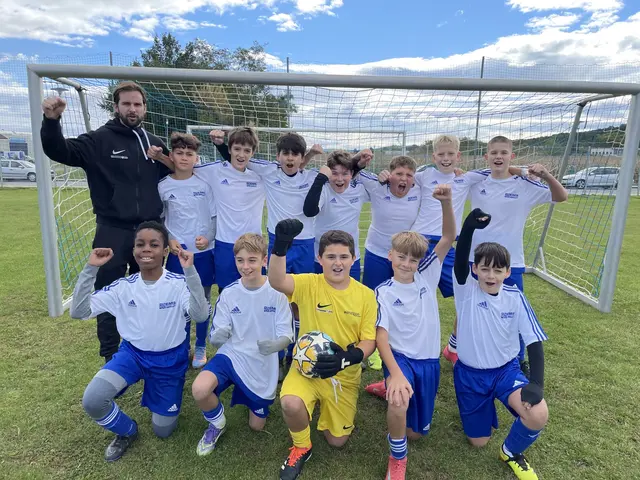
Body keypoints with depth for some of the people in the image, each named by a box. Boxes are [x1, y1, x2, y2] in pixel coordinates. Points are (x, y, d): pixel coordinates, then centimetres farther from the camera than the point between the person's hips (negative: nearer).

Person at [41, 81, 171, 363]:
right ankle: (111, 358, 23)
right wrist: (51, 121, -30)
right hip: (113, 233, -3)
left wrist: (165, 160, 1)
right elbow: (59, 151, -16)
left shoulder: (155, 143, 9)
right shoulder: (100, 140, -3)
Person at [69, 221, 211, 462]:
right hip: (132, 353, 2)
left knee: (163, 430, 8)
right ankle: (127, 431, 10)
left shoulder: (179, 284, -18)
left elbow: (201, 315, -35)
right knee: (92, 400, -24)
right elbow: (78, 312, -12)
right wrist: (90, 269, -23)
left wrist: (190, 271, -44)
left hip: (169, 360, -2)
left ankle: (152, 387, 39)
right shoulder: (123, 287, -9)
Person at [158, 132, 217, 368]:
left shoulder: (204, 184, -3)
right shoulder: (163, 186, -1)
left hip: (204, 252, 0)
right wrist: (169, 241, -7)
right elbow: (159, 219, 8)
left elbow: (216, 216, 1)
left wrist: (208, 237, -14)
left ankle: (200, 347, 27)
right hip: (177, 253, 1)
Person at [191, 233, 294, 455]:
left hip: (263, 365, 0)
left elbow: (287, 336, -11)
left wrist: (274, 345, -34)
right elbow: (216, 337, -6)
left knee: (256, 425, 11)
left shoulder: (277, 292, -15)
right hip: (232, 356, 1)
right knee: (199, 389, -28)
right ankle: (216, 423, 7)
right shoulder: (228, 293, -9)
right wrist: (217, 336, -31)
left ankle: (255, 402, 46)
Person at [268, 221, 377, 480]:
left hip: (344, 375, 2)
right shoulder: (309, 284, -14)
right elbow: (276, 282, -35)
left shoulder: (365, 295, -8)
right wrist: (280, 246, -52)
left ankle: (325, 406, 44)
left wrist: (348, 357, -27)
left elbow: (369, 341, -6)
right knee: (291, 404, -32)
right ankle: (301, 447, 4)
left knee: (337, 440, 10)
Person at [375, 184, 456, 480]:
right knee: (399, 404, -36)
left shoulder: (427, 276, -2)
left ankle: (391, 389, 39)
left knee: (417, 432, 11)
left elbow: (448, 238, -10)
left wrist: (446, 202, -26)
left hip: (428, 360, 4)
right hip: (400, 357, -3)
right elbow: (381, 336, -17)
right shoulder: (383, 293, -9)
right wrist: (396, 373, -33)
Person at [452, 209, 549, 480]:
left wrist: (536, 384, -22)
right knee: (478, 442, 8)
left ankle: (511, 452, 7)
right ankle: (485, 407, 42)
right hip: (470, 373, 0)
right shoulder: (466, 289, -17)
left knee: (539, 416, -28)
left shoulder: (515, 298, -12)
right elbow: (460, 259, -38)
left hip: (507, 370, 1)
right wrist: (469, 226, -56)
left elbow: (533, 342, -9)